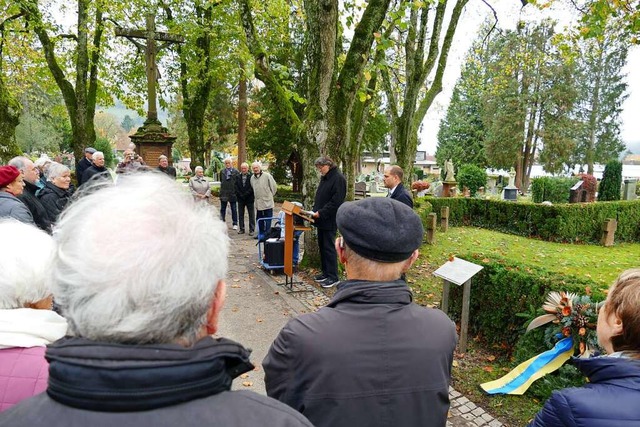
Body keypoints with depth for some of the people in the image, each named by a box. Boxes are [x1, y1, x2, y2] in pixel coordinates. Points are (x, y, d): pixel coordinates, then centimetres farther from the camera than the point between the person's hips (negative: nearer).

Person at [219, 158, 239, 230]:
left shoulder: (236, 172, -5)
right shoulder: (222, 172, 8)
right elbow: (221, 181, 16)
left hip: (232, 193, -3)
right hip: (223, 193, 4)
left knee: (234, 209, 6)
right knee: (222, 209, 10)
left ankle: (235, 224, 14)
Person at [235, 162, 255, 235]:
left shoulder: (251, 176, -7)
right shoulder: (238, 176, 6)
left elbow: (252, 187, -11)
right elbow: (236, 187, 2)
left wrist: (245, 194, -14)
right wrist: (240, 195, -8)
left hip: (249, 198, -4)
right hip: (240, 199, 4)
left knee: (251, 215, 2)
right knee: (240, 214, 9)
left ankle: (251, 229, 8)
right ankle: (241, 229, 18)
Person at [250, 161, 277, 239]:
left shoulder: (267, 176, -8)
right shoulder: (252, 178, 9)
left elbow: (274, 187, -2)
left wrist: (270, 195, 5)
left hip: (267, 202, -5)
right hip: (258, 203, 5)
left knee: (268, 220, -1)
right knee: (259, 220, 11)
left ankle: (267, 234, 4)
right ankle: (261, 233, 22)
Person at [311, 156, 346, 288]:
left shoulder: (338, 178, -13)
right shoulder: (324, 178, 15)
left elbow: (336, 201, -20)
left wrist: (321, 213, -20)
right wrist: (315, 211, 7)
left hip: (329, 220, -9)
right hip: (321, 219, 9)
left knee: (329, 247, -5)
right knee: (322, 246, 13)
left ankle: (333, 277, 2)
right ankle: (325, 272, 24)